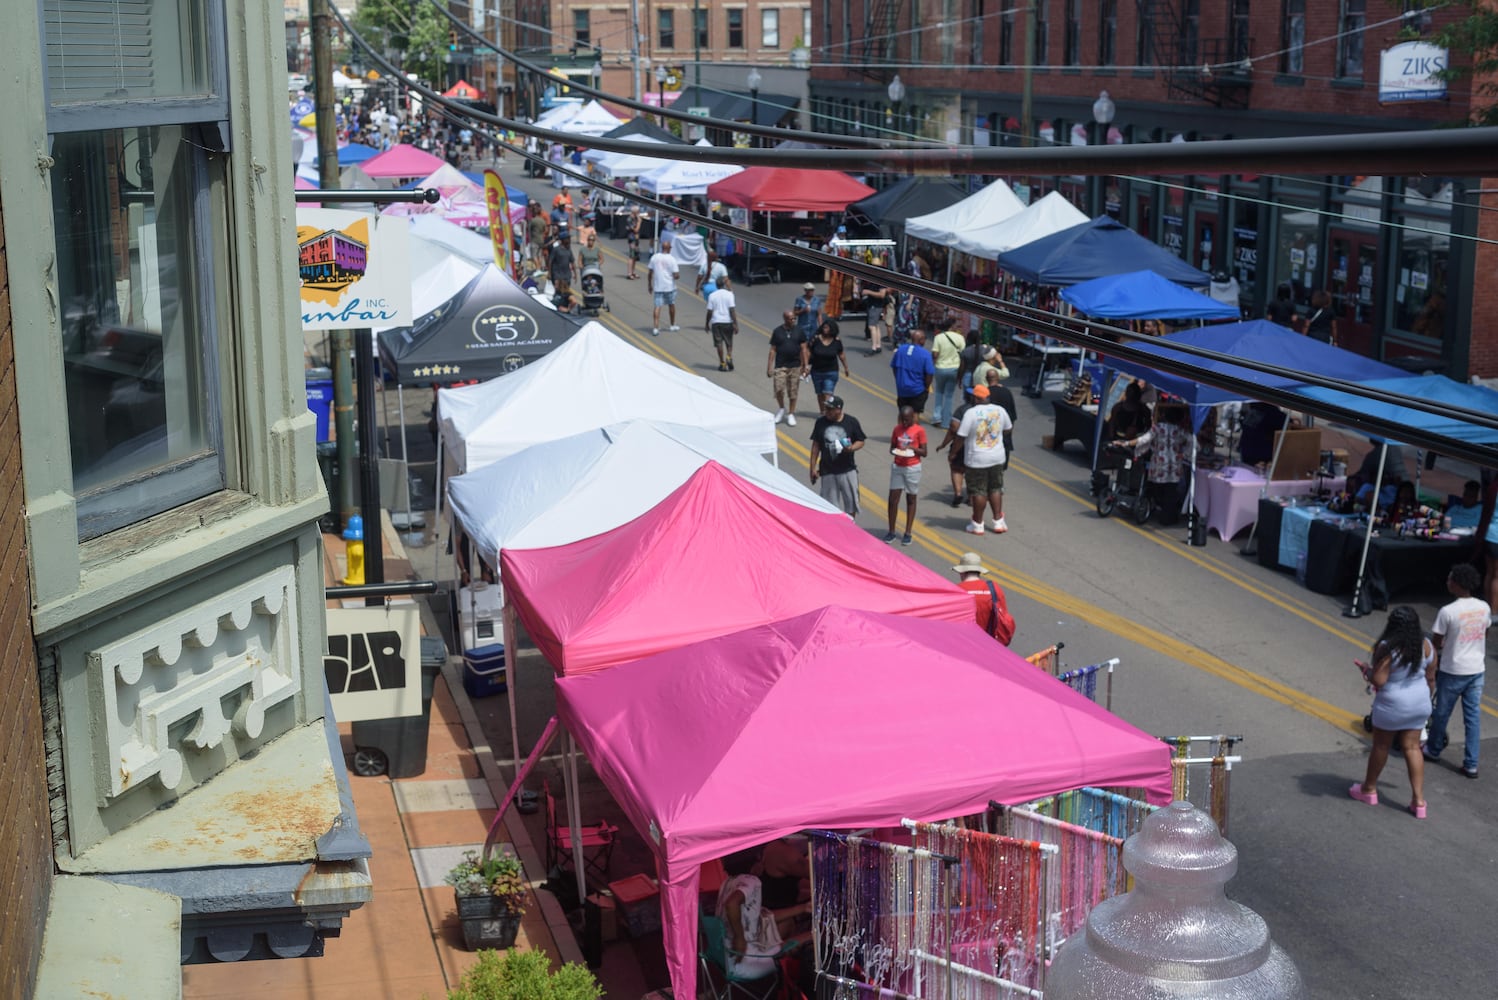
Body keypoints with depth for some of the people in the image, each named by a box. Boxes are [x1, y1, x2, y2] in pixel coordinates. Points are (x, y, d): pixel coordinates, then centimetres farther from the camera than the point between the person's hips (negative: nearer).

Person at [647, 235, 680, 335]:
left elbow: (649, 273, 4)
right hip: (669, 287, -2)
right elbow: (675, 275, -14)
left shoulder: (654, 257, 0)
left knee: (657, 307, -1)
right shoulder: (671, 259, -11)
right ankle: (673, 326, 31)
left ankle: (655, 328, -13)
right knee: (671, 305, 19)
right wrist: (678, 269, 8)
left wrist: (650, 285, 14)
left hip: (657, 287, 2)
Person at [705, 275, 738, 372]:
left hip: (716, 322, 1)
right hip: (727, 321, 0)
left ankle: (722, 364, 3)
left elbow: (709, 311, -1)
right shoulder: (729, 294, -5)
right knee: (729, 343, 13)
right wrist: (735, 323, -10)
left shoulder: (712, 296, -1)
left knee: (719, 343, 5)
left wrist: (707, 324, 10)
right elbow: (732, 310, -11)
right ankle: (729, 357, -9)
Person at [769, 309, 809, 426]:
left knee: (793, 392, 5)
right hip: (780, 366, -2)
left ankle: (791, 415, 17)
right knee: (779, 389, -13)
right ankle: (782, 408, 13)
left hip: (795, 366, 2)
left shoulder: (798, 331, 3)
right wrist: (769, 367, -3)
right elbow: (773, 350, 1)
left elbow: (804, 348, 5)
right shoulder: (777, 332, 0)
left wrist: (806, 365, -3)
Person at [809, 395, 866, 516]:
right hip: (827, 472, 0)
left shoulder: (852, 422, -4)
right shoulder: (821, 422, -2)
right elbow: (816, 445, 5)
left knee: (851, 505, 9)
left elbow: (861, 442, 4)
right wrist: (813, 468, 3)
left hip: (848, 470, 0)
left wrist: (852, 448, -19)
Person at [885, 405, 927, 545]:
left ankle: (908, 533, 13)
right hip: (897, 467, 3)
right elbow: (891, 448, 10)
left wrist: (912, 447, -21)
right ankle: (891, 531, 10)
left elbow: (924, 452, -5)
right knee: (893, 499, -1)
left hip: (913, 468, -3)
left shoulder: (919, 430, -6)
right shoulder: (897, 429, 3)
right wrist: (895, 451, -13)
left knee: (911, 500, 6)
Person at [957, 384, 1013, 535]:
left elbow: (961, 436, -17)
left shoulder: (971, 413, -18)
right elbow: (1008, 428, 14)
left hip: (977, 460, -5)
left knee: (978, 491, 5)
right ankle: (998, 522, 21)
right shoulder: (1000, 410, -2)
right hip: (997, 458, 5)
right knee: (995, 489, 17)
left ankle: (978, 524, 13)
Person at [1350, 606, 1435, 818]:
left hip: (1392, 705, -5)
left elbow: (1378, 681, -24)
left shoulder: (1386, 648, -23)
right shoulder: (1426, 646, -5)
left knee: (1381, 746, 13)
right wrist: (1426, 697, 22)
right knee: (1412, 748, 12)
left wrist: (1367, 670, -4)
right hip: (1419, 705, 5)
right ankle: (1418, 800, 10)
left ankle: (1369, 789, 32)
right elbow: (1430, 678, 5)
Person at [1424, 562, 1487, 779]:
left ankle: (1433, 750, 35)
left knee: (1442, 713, 16)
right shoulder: (1484, 608, -4)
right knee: (1473, 716, 10)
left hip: (1452, 671, -4)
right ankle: (1471, 764, 12)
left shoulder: (1447, 612, -21)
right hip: (1477, 669, 5)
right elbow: (1483, 635, 11)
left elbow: (1436, 643, -12)